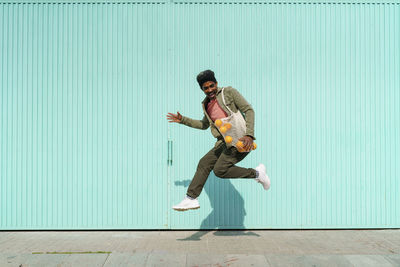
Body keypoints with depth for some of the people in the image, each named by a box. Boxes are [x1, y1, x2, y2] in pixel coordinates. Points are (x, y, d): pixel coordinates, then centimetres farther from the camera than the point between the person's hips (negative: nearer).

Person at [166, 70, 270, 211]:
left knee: (220, 170, -19)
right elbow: (204, 125, 32)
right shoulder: (207, 104, 17)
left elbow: (249, 110, -10)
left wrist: (249, 135, -22)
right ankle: (191, 199, 12)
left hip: (240, 139, -8)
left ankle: (256, 173, -4)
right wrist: (182, 120, 26)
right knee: (204, 164, 3)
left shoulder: (229, 92, -3)